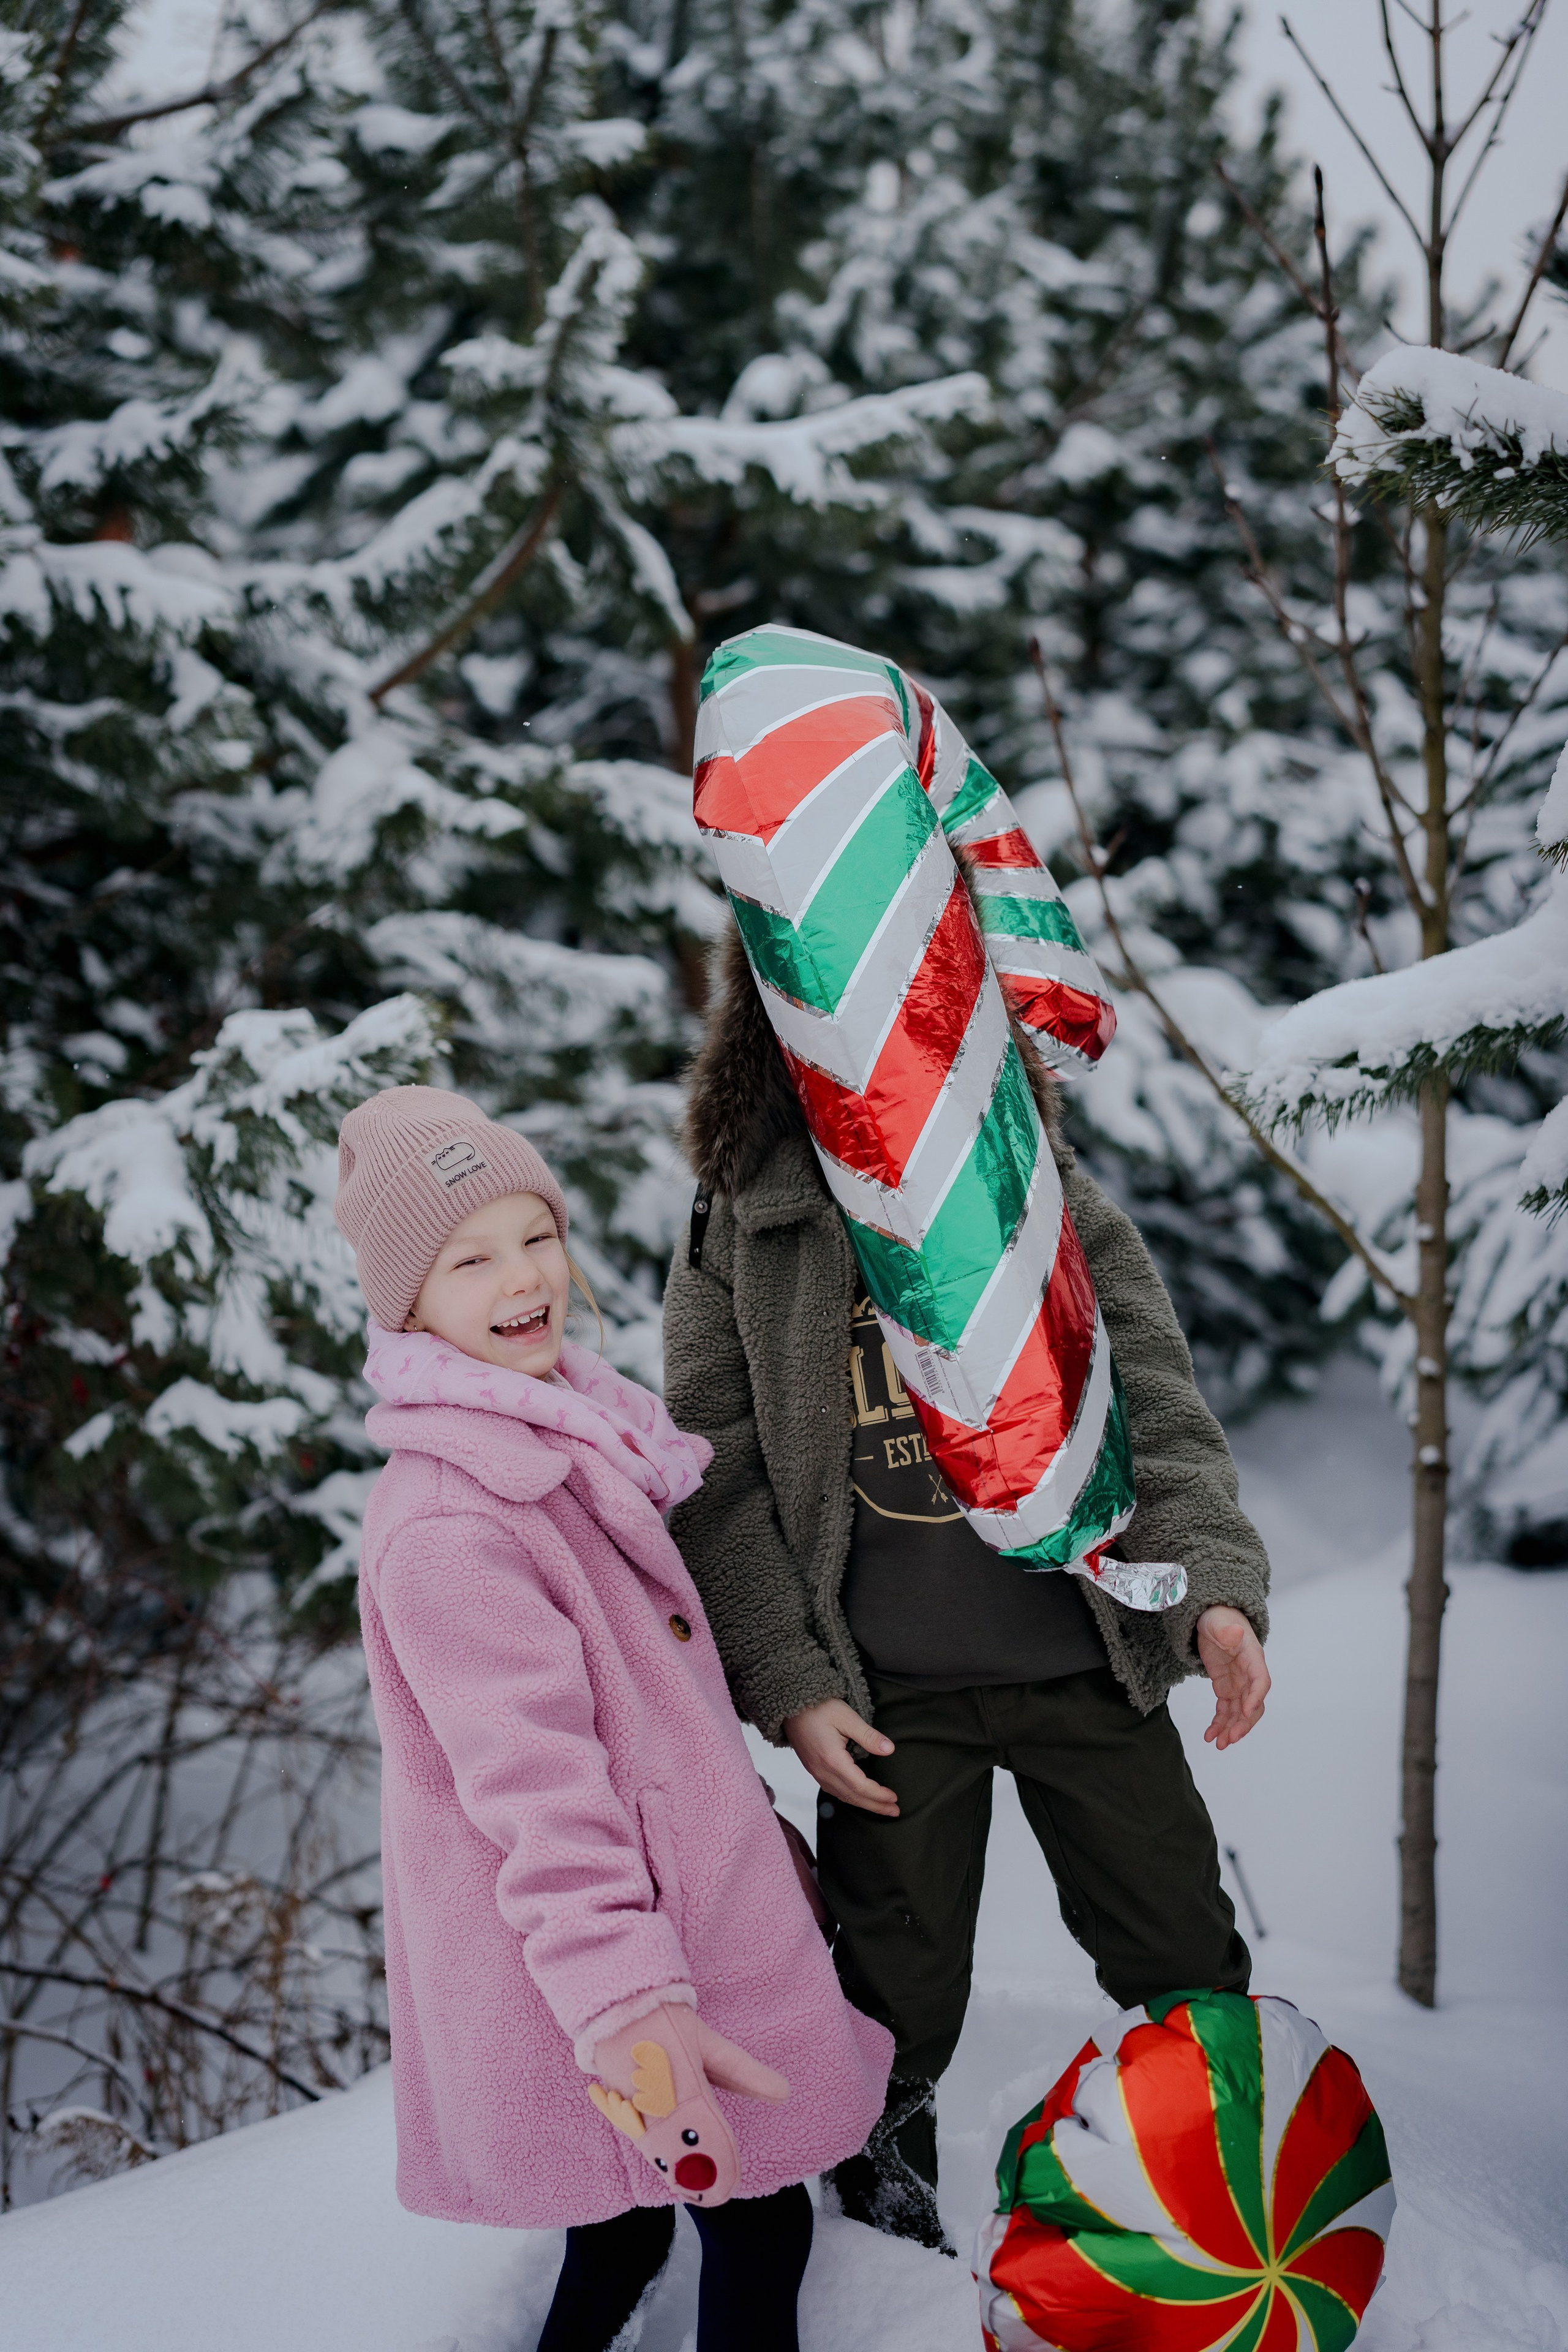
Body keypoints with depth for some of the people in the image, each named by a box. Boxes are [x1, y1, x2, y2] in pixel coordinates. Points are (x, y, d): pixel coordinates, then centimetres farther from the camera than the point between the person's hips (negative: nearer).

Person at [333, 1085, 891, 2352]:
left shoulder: (582, 1427, 9)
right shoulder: (444, 1526, -24)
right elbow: (533, 1782, -30)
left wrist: (751, 1825, 30)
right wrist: (627, 2004, -34)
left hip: (680, 1901, 9)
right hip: (583, 1957, -9)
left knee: (627, 2221, 20)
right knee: (755, 2220, 1)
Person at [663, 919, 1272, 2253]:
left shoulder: (1050, 1199, 2)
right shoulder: (738, 1236, -1)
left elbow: (1156, 1408, -1)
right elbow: (719, 1485, 0)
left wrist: (1217, 1587, -15)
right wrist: (788, 1686, -7)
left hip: (1087, 1665, 1)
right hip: (886, 1694, -1)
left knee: (1190, 1969, 9)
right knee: (899, 2004, 10)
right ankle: (892, 2217, 36)